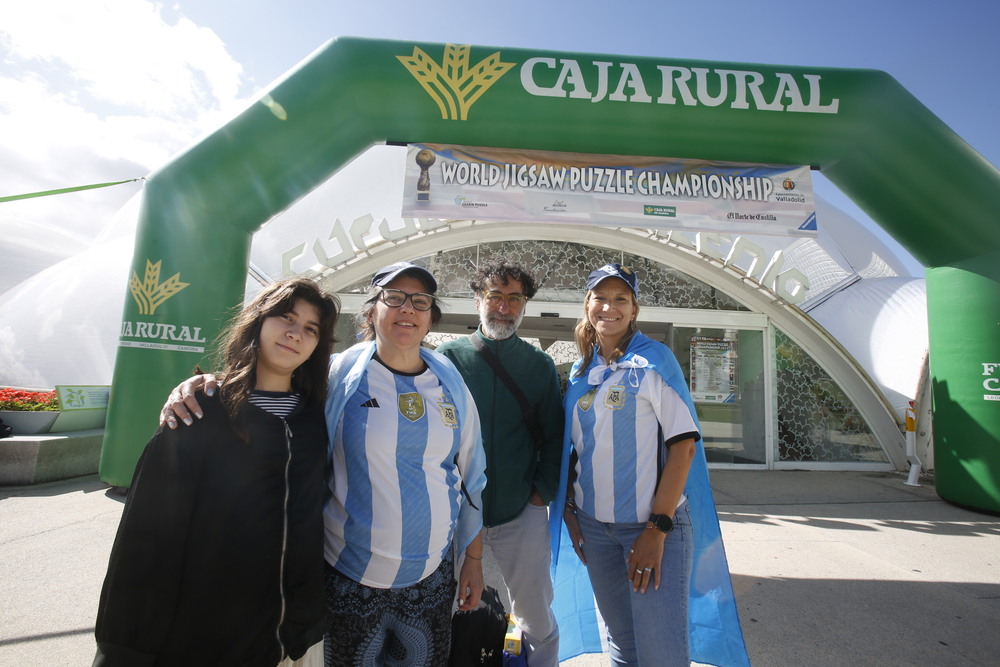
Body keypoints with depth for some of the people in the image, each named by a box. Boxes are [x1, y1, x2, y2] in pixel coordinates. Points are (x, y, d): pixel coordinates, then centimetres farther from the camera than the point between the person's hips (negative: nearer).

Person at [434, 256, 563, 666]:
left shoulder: (539, 364, 1)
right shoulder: (448, 356, -3)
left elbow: (554, 436, 5)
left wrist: (544, 490, -4)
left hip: (523, 513, 1)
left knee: (537, 620, 15)